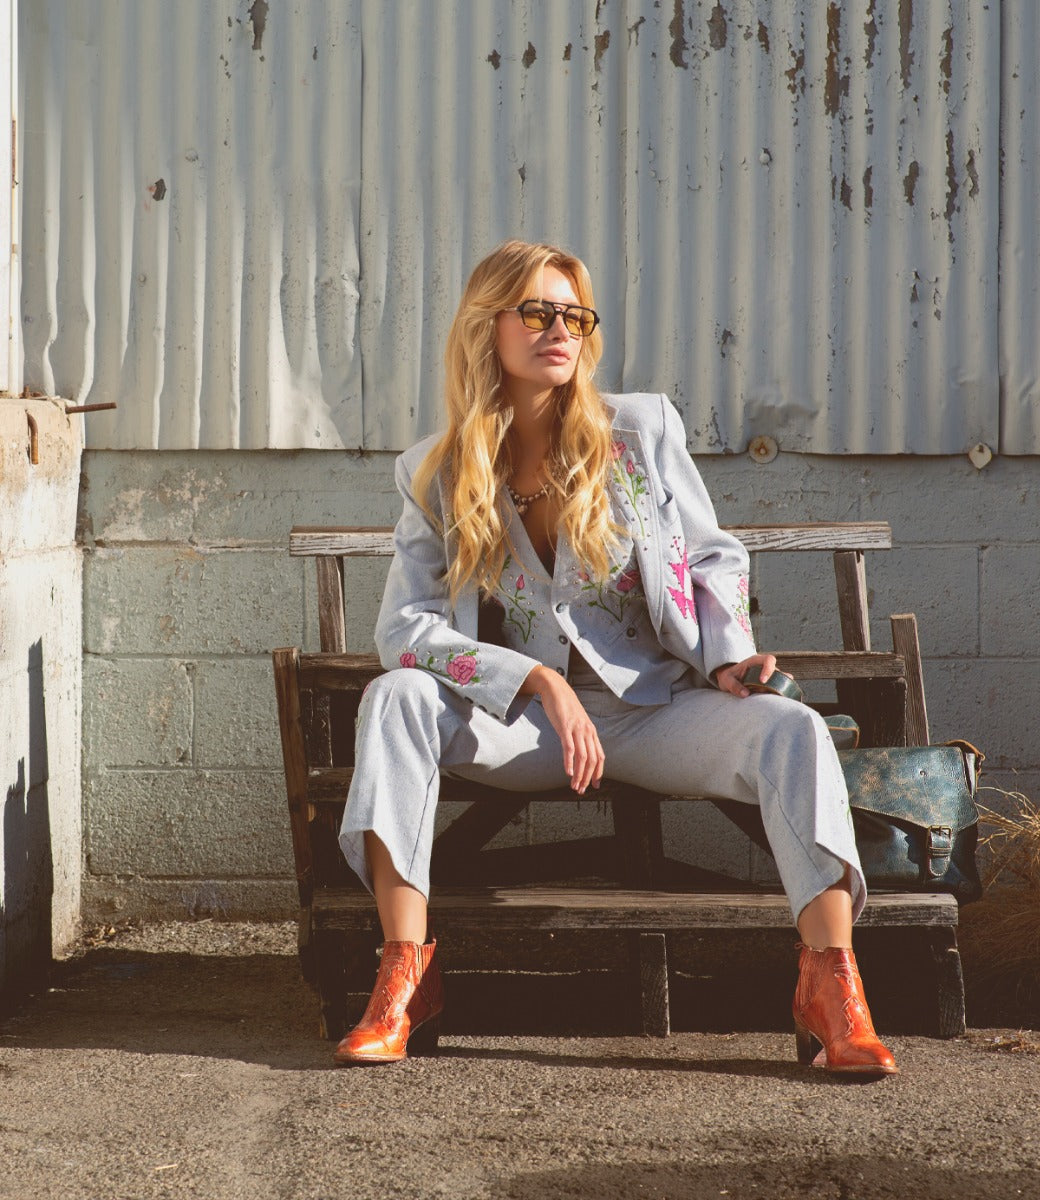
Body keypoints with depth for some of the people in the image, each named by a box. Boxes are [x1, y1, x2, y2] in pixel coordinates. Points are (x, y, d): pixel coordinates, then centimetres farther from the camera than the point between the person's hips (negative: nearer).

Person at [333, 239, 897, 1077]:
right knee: (397, 698, -29)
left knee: (792, 729, -28)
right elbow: (405, 629, -9)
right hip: (519, 723, 0)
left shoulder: (643, 431, 3)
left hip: (652, 709, 0)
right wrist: (541, 683, -21)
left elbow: (714, 559, 12)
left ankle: (831, 988, -30)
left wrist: (728, 657, -9)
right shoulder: (438, 476, 1)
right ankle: (404, 973, -29)